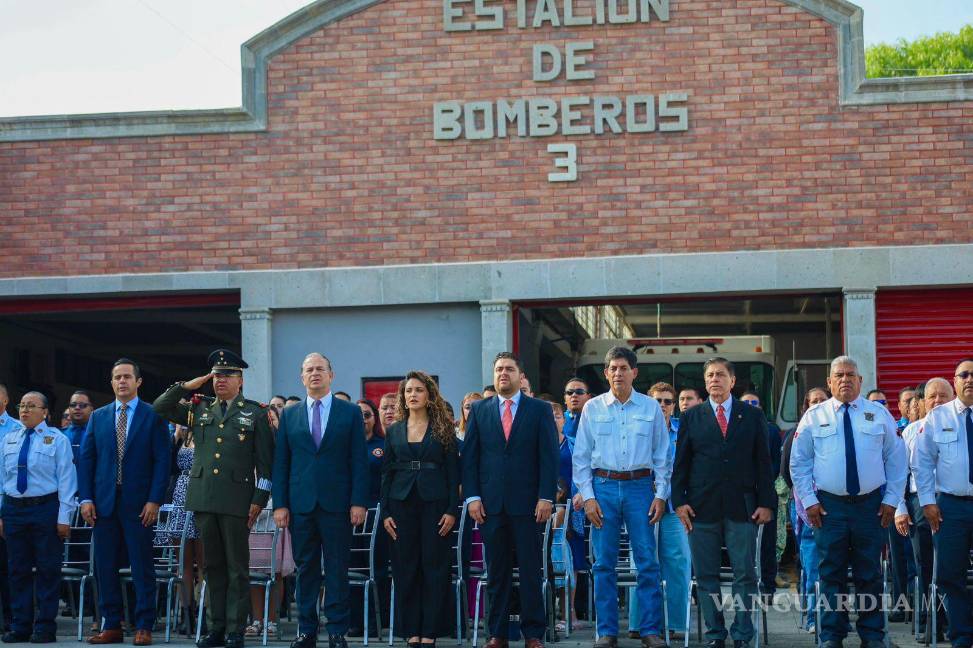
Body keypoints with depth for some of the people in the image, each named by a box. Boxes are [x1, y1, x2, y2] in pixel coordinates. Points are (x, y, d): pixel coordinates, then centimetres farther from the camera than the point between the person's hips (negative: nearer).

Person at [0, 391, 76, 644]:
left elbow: (66, 479, -5)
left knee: (47, 570, 0)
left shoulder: (57, 440, -1)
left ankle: (45, 627, 7)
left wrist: (64, 517, -10)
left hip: (45, 509, -4)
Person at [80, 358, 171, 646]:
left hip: (139, 504, -4)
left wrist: (154, 500, -10)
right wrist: (85, 498, -1)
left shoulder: (153, 416, 1)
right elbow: (86, 458, 9)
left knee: (142, 567, 0)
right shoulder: (98, 417, 12)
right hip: (104, 502, 4)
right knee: (105, 566, 5)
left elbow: (162, 460, -3)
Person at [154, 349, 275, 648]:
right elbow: (159, 408, 14)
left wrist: (259, 499, -6)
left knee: (237, 567, 1)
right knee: (213, 566, 9)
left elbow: (264, 460, 0)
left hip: (237, 499, -4)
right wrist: (188, 386, 3)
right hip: (203, 498, 4)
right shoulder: (199, 409, 13)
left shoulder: (256, 413, 3)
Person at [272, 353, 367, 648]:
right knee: (305, 568, 6)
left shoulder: (350, 412, 5)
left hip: (337, 503, -2)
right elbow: (280, 463, 9)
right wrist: (279, 504, 1)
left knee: (337, 569, 1)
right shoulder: (289, 415, 11)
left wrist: (359, 502, -6)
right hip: (301, 503, 2)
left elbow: (359, 461, 1)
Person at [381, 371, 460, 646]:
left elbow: (453, 472, 1)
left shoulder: (443, 429, 3)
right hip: (401, 504, 2)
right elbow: (386, 473, 9)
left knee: (434, 568, -2)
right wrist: (385, 512, 1)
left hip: (435, 504, -2)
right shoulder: (394, 431, 10)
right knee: (405, 569, 2)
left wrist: (452, 510, -7)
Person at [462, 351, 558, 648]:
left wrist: (546, 497, -8)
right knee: (496, 570, 6)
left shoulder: (540, 410, 5)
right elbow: (469, 456, 7)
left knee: (530, 569, 1)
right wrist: (472, 496, -1)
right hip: (491, 502, 2)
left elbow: (549, 456, 0)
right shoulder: (479, 410, 10)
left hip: (527, 502, -2)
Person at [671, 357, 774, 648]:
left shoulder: (753, 416, 8)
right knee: (706, 576, 3)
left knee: (745, 575, -1)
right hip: (702, 508, 1)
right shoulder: (691, 417, 9)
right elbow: (680, 463, 7)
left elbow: (763, 461, 6)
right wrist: (679, 501, -2)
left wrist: (766, 502, -1)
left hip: (742, 508, -1)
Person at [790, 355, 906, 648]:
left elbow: (896, 459, 8)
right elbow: (799, 463, 6)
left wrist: (891, 499, 2)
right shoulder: (814, 416, 4)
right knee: (831, 574, 2)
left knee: (869, 574, 5)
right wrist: (809, 500, -1)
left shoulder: (879, 414, 6)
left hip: (871, 505, 1)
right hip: (829, 505, -1)